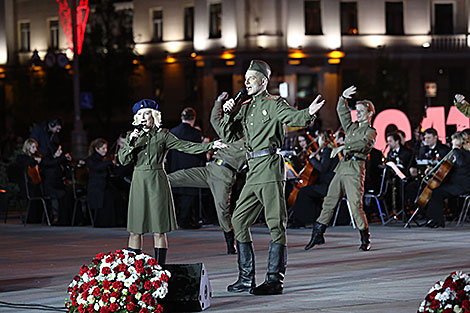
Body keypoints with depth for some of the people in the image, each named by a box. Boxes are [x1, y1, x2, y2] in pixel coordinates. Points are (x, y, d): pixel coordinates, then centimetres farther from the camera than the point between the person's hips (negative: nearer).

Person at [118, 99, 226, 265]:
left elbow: (185, 146, -2)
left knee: (159, 231, -4)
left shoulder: (163, 135, 5)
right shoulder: (132, 136, 12)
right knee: (135, 231, -1)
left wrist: (210, 145, -14)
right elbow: (123, 160, 5)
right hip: (139, 182, 2)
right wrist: (131, 142, -10)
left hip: (157, 183, -2)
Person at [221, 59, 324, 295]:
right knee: (239, 220, 8)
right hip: (253, 171, 9)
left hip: (270, 167, -9)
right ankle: (246, 278, 14)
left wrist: (309, 113, -42)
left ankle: (275, 280, -6)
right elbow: (229, 131, 22)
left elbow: (293, 117, -20)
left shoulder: (274, 103, -4)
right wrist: (228, 114, 3)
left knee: (276, 223, -6)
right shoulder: (246, 106, 19)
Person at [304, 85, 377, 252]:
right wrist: (343, 98, 2)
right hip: (342, 168, 7)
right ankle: (317, 234, 7)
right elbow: (341, 112, 17)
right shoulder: (352, 127, 21)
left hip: (355, 170, -7)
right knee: (329, 201, 5)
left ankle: (365, 239, -3)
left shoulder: (371, 132, 1)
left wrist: (344, 147, -22)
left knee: (355, 204, -12)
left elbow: (363, 144, -18)